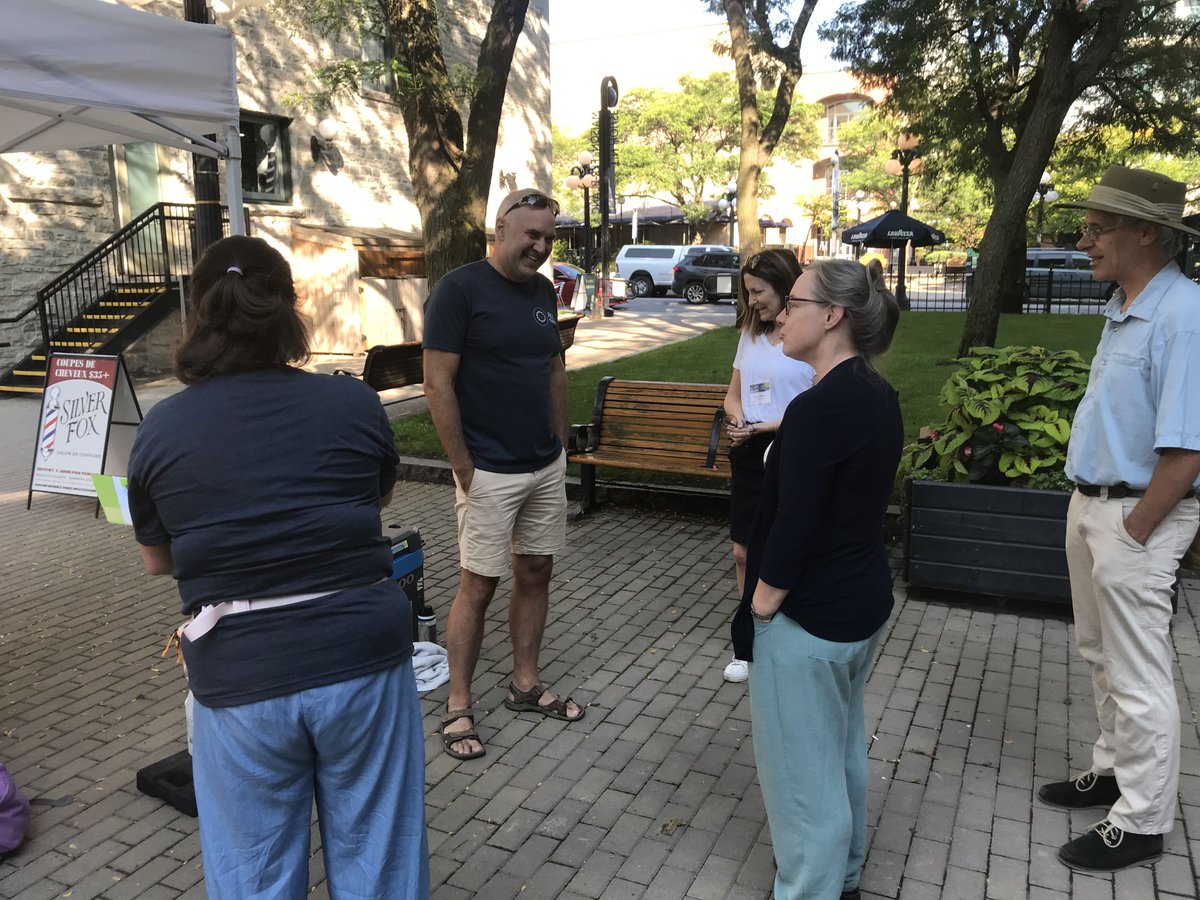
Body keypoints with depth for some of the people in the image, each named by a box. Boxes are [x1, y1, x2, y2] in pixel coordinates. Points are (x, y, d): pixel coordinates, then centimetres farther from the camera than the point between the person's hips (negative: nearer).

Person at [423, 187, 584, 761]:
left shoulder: (543, 290, 9)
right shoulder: (459, 289, -11)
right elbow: (437, 383, -14)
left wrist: (560, 442, 11)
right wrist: (463, 468, -15)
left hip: (547, 466, 7)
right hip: (490, 473, -7)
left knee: (535, 573, 13)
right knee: (478, 586, 1)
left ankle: (526, 686, 29)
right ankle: (458, 707, 16)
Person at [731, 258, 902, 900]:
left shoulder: (819, 408, -25)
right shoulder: (879, 397, 3)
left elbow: (794, 529, -24)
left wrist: (757, 611, -15)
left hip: (809, 618, -10)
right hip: (866, 600, 10)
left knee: (800, 764, 8)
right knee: (840, 742, 25)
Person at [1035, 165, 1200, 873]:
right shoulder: (1123, 311, 8)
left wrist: (1132, 533, -19)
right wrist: (1093, 512, 13)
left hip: (1137, 516, -9)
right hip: (1092, 502, 9)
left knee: (1138, 677, 4)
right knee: (1101, 655, 22)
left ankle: (1142, 822, 20)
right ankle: (1114, 770, 40)